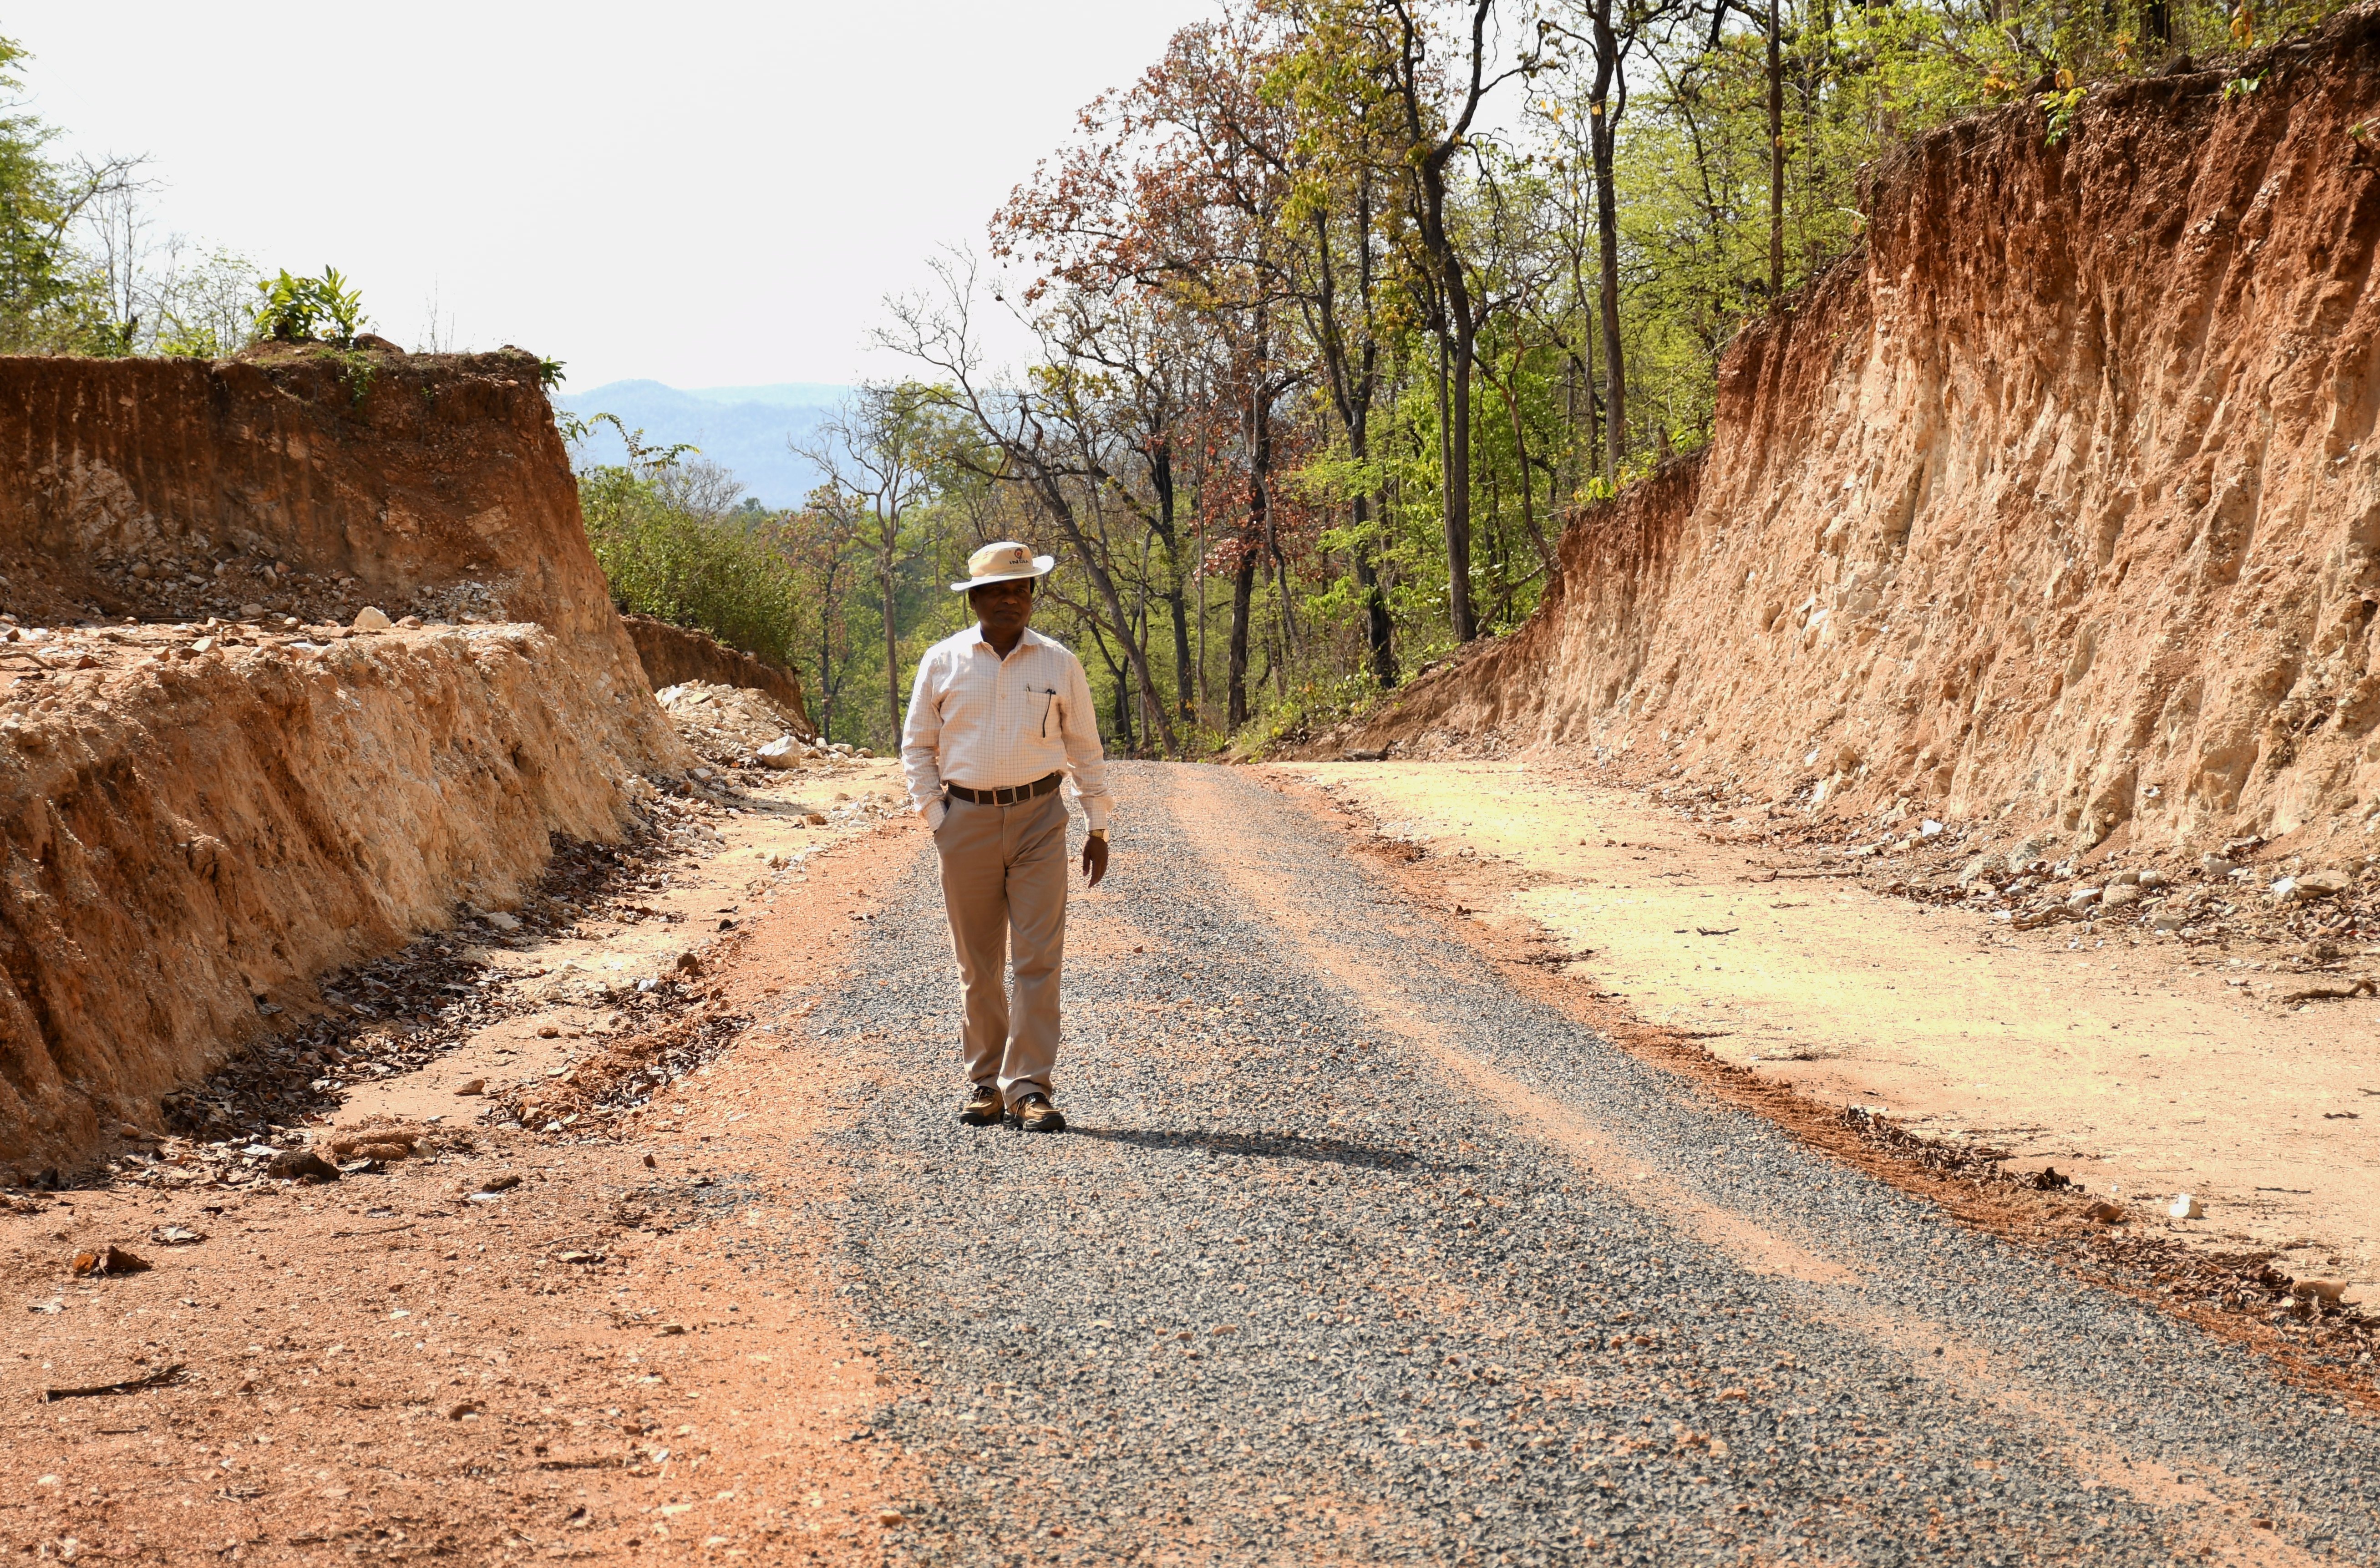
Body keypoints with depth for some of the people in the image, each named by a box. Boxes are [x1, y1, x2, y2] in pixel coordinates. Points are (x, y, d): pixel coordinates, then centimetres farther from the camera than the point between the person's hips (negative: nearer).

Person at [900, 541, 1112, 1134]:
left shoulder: (1059, 664, 5)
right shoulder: (943, 662, 4)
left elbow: (1085, 749, 11)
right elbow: (917, 746, 10)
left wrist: (1098, 828, 9)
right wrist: (935, 819, 1)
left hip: (1038, 819, 0)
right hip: (966, 821, 0)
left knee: (1039, 958, -7)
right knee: (978, 964, 6)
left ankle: (1029, 1088, -5)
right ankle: (984, 1084, 15)